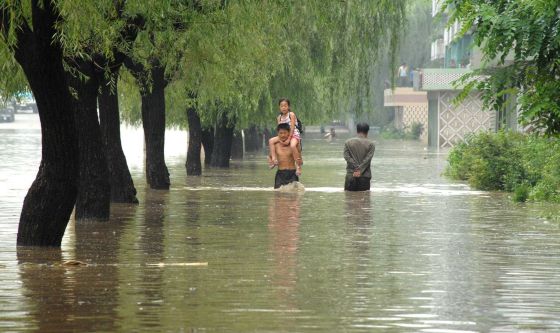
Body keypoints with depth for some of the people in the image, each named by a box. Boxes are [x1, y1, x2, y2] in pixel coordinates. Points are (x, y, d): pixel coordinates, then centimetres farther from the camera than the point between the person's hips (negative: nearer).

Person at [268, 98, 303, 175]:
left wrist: (288, 139, -21)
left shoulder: (291, 115, -8)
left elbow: (292, 128, -14)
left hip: (294, 134, -7)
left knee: (292, 145, -37)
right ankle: (274, 159, -12)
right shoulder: (279, 117, 10)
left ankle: (298, 165, -29)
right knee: (271, 141, -6)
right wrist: (280, 139, -13)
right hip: (283, 136, 7)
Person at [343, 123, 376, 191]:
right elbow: (367, 159, -9)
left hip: (350, 175, 1)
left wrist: (356, 168, -9)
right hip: (365, 176, -1)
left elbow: (347, 156, -4)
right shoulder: (370, 144, 1)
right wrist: (360, 170, -13)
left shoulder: (348, 142, 6)